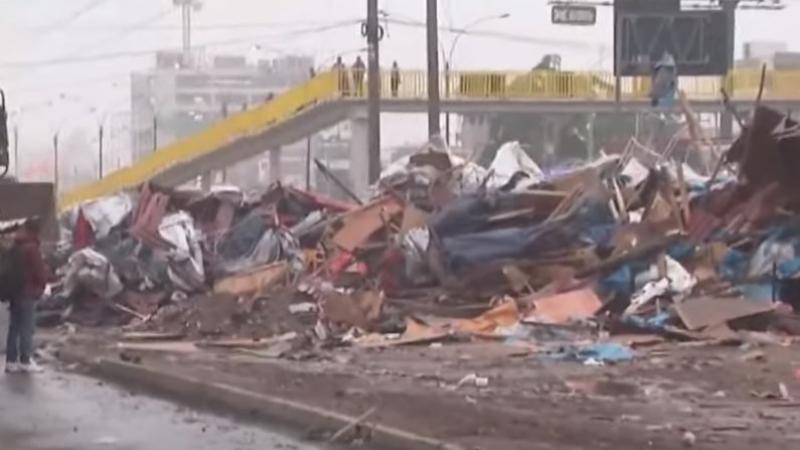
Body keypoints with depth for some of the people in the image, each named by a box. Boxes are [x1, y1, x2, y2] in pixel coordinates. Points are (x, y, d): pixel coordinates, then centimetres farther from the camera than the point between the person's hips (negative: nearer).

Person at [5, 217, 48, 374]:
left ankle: (11, 361, 12)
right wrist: (41, 285, 3)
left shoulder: (15, 244, 12)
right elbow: (40, 270, -16)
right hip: (28, 292, -8)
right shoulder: (32, 246, -16)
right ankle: (25, 361, -2)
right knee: (27, 327, -3)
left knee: (14, 327, 10)